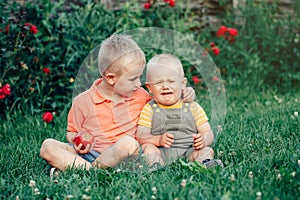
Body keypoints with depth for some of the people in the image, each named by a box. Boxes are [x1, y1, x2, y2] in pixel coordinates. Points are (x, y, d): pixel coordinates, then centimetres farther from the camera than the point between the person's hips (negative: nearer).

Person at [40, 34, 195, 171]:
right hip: (88, 153, 0)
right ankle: (87, 169, -35)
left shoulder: (139, 95, 8)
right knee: (48, 146, -21)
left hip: (122, 155, 0)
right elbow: (72, 133, 11)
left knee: (128, 143, -36)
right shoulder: (83, 102, 0)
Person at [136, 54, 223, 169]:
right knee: (147, 147, -25)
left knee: (206, 150, -23)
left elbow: (208, 133, 5)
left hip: (188, 152, 0)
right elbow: (141, 136, -2)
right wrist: (158, 140, -24)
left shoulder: (193, 108, 10)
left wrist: (203, 140, -21)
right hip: (162, 153, 0)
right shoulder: (149, 109, 8)